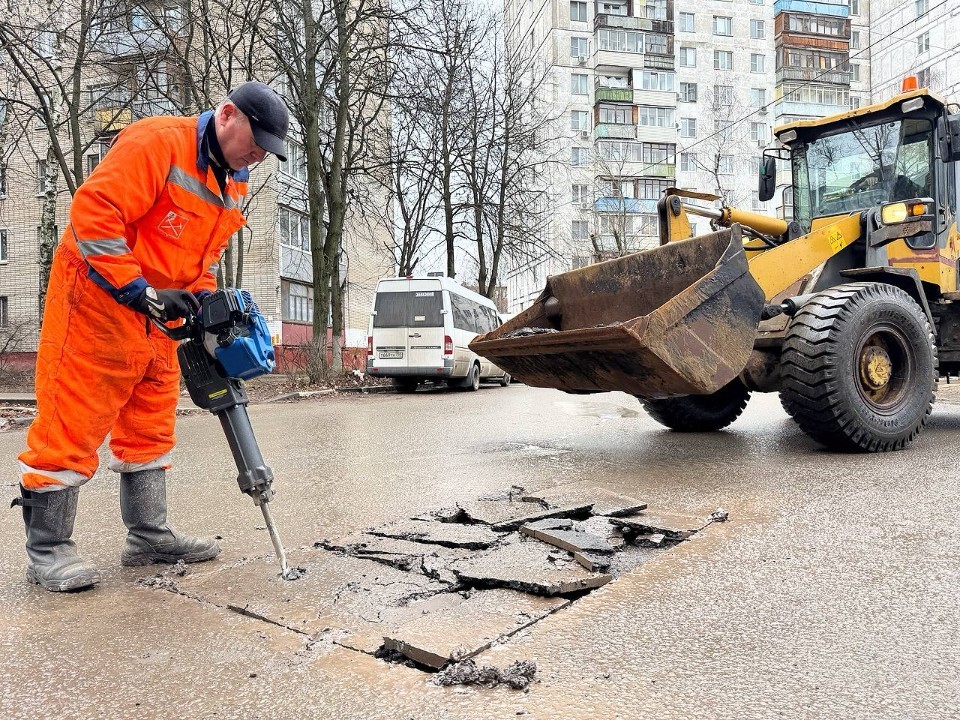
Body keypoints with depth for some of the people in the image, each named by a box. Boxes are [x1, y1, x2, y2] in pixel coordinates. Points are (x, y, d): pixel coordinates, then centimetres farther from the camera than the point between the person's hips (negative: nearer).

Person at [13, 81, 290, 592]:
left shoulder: (234, 183, 11)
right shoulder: (158, 141, -16)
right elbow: (94, 209, -24)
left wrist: (204, 304, 2)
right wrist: (138, 291, -25)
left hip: (155, 311, 9)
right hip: (98, 295, -9)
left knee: (151, 421, 10)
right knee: (74, 419, -4)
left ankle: (149, 536, 19)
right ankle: (46, 550, 7)